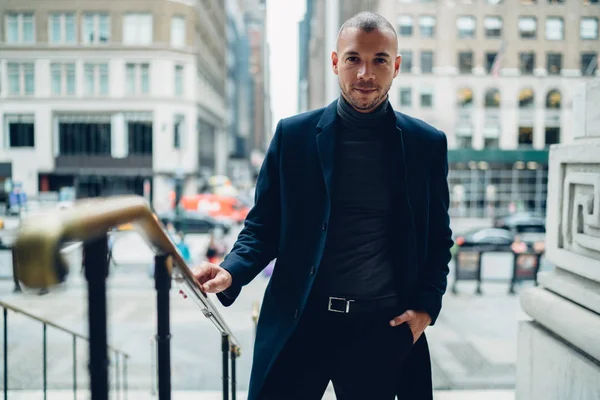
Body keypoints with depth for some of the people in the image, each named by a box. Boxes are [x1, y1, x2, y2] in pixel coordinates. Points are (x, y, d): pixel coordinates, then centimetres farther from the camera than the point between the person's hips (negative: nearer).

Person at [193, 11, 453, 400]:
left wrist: (426, 306, -4)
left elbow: (438, 237, 9)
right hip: (299, 323, 0)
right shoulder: (292, 134, 0)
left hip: (382, 328, 1)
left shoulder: (428, 144, 2)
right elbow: (264, 226, 3)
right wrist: (230, 272, -15)